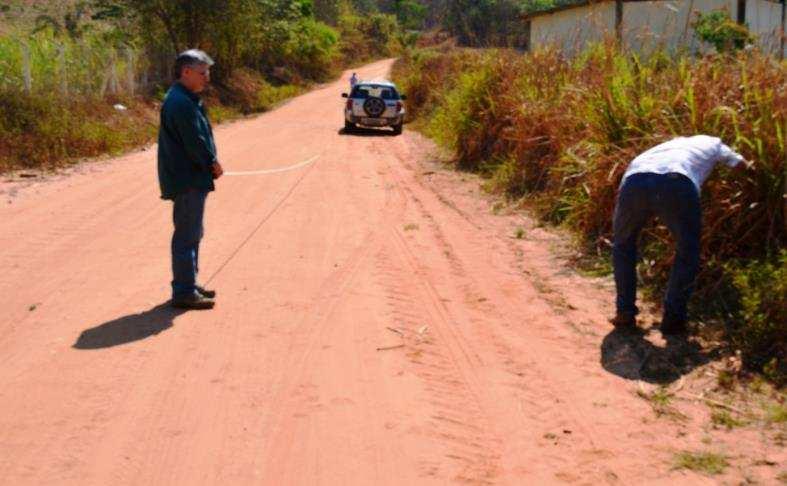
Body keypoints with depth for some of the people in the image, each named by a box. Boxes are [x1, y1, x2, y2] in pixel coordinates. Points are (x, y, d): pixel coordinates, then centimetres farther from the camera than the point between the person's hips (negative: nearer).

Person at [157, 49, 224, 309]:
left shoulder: (188, 100, 15)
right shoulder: (180, 103, -19)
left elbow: (200, 138, 15)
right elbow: (194, 142, -21)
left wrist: (211, 163, 2)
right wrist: (212, 164, -8)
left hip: (192, 178, 11)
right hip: (187, 180, -11)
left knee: (192, 232, 18)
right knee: (187, 234, -6)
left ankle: (188, 284, 28)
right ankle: (184, 292, 0)